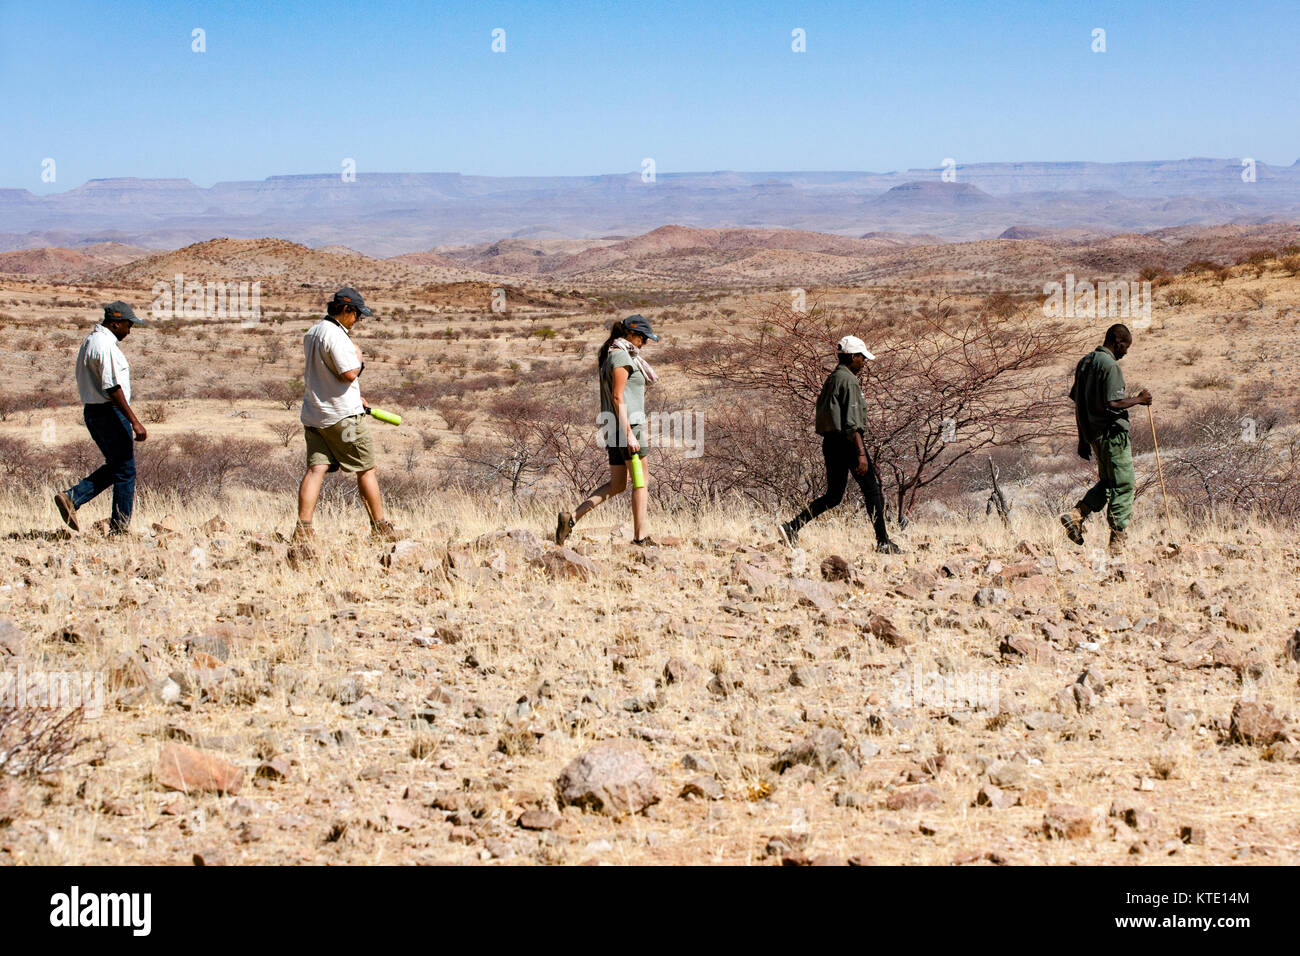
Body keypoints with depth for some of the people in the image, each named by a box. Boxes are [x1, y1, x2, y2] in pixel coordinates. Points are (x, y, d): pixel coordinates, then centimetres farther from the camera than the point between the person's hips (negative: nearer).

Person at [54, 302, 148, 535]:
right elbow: (113, 389, -23)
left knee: (115, 466, 18)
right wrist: (135, 422, -24)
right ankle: (120, 528, 3)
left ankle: (72, 498, 6)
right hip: (110, 412, -10)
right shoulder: (106, 345, -18)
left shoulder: (89, 341, 14)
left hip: (91, 411, 10)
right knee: (125, 471, -1)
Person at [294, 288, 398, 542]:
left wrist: (355, 398, 27)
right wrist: (358, 357, -3)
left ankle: (302, 529, -14)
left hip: (314, 414, 8)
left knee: (316, 469, -1)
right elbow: (349, 374, -24)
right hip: (343, 416, -8)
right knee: (366, 469, 4)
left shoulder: (311, 334, 16)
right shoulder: (336, 335, -16)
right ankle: (380, 528, 10)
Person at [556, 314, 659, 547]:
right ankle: (640, 537, 0)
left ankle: (572, 517, 2)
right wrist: (629, 433, -21)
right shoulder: (621, 356, -11)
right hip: (627, 422, -10)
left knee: (616, 485, 10)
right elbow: (618, 398, -18)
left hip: (614, 425, 10)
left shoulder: (611, 355, 18)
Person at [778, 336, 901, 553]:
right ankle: (883, 542, 5)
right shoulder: (849, 381, -13)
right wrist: (861, 453, -22)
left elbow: (822, 411, 20)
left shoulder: (831, 379, 16)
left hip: (830, 443, 9)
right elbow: (852, 423, -19)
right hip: (847, 443, -9)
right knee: (872, 490, 1)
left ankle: (791, 526, -1)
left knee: (834, 496, 11)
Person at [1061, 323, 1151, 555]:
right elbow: (1113, 404, -24)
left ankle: (1077, 515, 2)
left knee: (1107, 482, 20)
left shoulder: (1085, 363, 12)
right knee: (1123, 486, 0)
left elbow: (1078, 403, 14)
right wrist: (1139, 399, -8)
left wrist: (1083, 439, 18)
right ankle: (1117, 542, 1)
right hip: (1113, 433, -9)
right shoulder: (1110, 365, -16)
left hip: (1093, 434, 9)